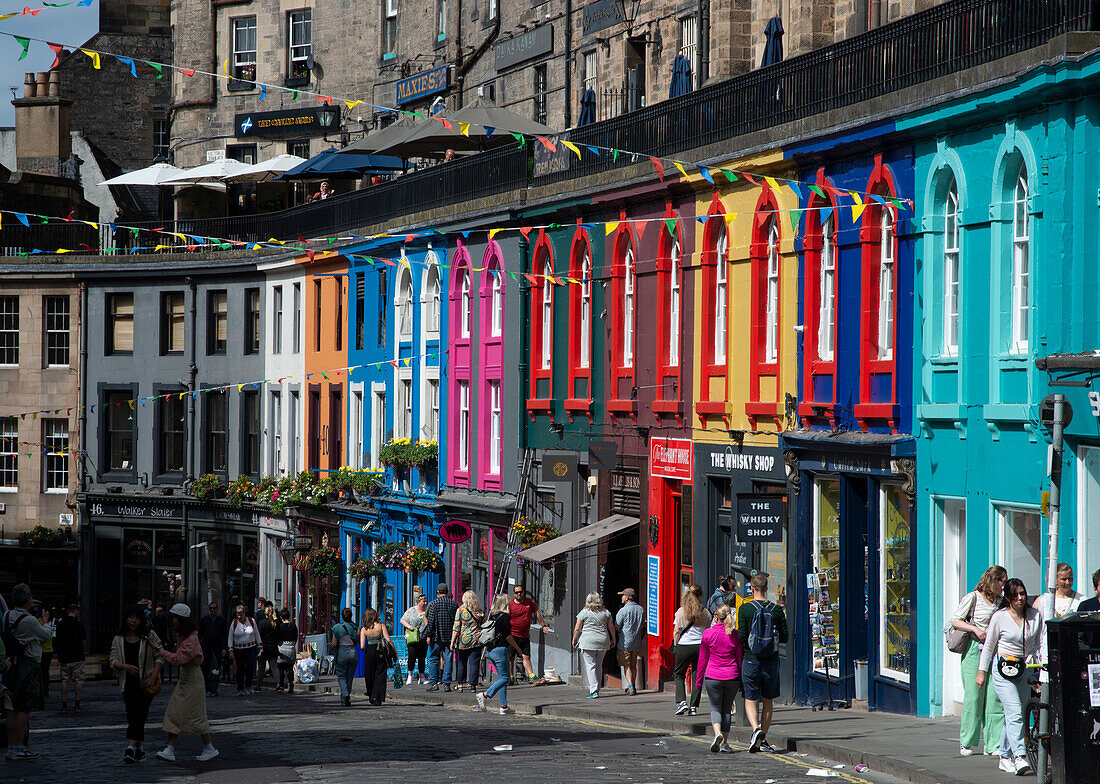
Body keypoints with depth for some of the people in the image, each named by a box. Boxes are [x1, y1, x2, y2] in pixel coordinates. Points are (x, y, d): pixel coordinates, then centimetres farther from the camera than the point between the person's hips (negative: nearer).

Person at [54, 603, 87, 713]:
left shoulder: (60, 624, 2)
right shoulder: (78, 624, -10)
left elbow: (57, 641, 7)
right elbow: (84, 640, -5)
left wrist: (59, 656, 15)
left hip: (64, 658, 3)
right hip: (77, 657, -3)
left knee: (65, 681, 8)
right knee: (79, 680, 3)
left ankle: (64, 705, 5)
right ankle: (77, 705, -1)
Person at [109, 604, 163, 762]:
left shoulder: (149, 636, -2)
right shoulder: (118, 640, 5)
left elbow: (159, 657, -2)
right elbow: (113, 660, -2)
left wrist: (153, 676, -13)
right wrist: (125, 666, -23)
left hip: (146, 683, -4)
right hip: (128, 683, 4)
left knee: (138, 715, -15)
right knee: (131, 716, 7)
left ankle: (131, 747, -22)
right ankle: (140, 748, 17)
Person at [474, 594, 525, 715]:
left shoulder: (492, 615, 9)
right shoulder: (505, 616, -14)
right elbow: (507, 636, -14)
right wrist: (517, 648, -1)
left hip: (490, 650, 8)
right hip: (500, 649, -8)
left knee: (502, 677, 13)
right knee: (504, 678, -2)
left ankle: (504, 706, 11)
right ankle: (484, 695, -17)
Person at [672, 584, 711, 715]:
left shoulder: (681, 611, -2)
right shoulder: (705, 612, 0)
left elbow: (676, 632, -1)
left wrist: (676, 646, 9)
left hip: (684, 645, -1)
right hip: (700, 646, 1)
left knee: (678, 674, 11)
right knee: (697, 676, 8)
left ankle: (681, 701, -7)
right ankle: (694, 706, 6)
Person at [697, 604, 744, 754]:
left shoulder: (708, 634, -6)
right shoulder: (735, 635, -2)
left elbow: (702, 659, 0)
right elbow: (740, 658, 4)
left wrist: (698, 681, 9)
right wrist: (742, 681, 13)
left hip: (713, 677, -2)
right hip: (732, 677, 2)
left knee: (715, 708, 9)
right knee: (727, 709, 13)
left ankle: (717, 733, -17)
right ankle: (724, 743, 11)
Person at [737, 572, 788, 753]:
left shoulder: (745, 609, -8)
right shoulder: (777, 610, -1)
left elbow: (742, 638, -11)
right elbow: (784, 637, 2)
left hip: (751, 660, -2)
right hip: (771, 661, 2)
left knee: (750, 700, 2)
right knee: (767, 701, 12)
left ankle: (756, 729, -23)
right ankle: (763, 740, 14)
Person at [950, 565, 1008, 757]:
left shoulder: (1000, 601, 14)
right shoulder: (973, 598, -1)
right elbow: (955, 620, -3)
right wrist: (975, 629, -16)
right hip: (974, 650, -4)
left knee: (995, 698, -4)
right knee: (973, 696, -4)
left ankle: (993, 744, -3)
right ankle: (966, 743, 7)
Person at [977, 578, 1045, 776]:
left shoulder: (1034, 616, 4)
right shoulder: (999, 617, -4)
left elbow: (1042, 642, 6)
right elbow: (988, 646, 4)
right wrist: (982, 672, 5)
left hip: (1025, 670, 4)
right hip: (1003, 670, -4)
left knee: (1013, 715, 7)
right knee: (1015, 713, -17)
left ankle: (1005, 757, 20)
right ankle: (1020, 757, -25)